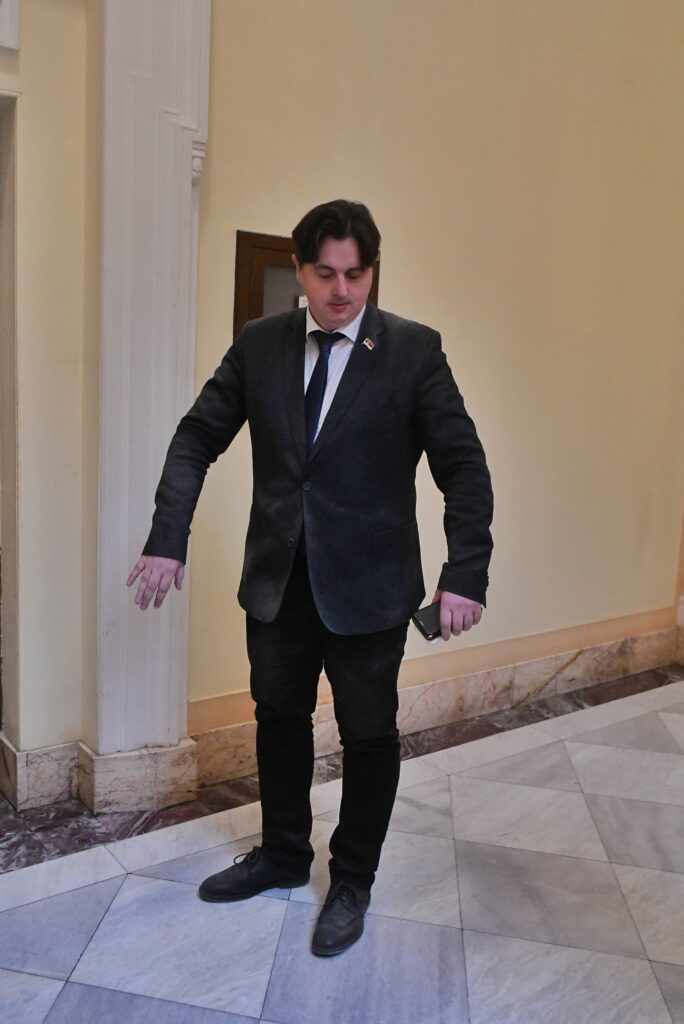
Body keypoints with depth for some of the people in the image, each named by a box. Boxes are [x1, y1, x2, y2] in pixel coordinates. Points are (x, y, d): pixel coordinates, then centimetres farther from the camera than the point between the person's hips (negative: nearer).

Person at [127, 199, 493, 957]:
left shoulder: (413, 349, -8)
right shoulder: (258, 344, 0)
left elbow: (463, 466, -10)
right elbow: (197, 438, 1)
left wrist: (465, 574, -19)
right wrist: (168, 538, -10)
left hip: (368, 584, -3)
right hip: (277, 578, 4)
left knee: (368, 734, 11)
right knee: (278, 718, 18)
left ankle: (351, 882, 33)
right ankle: (283, 855, 41)